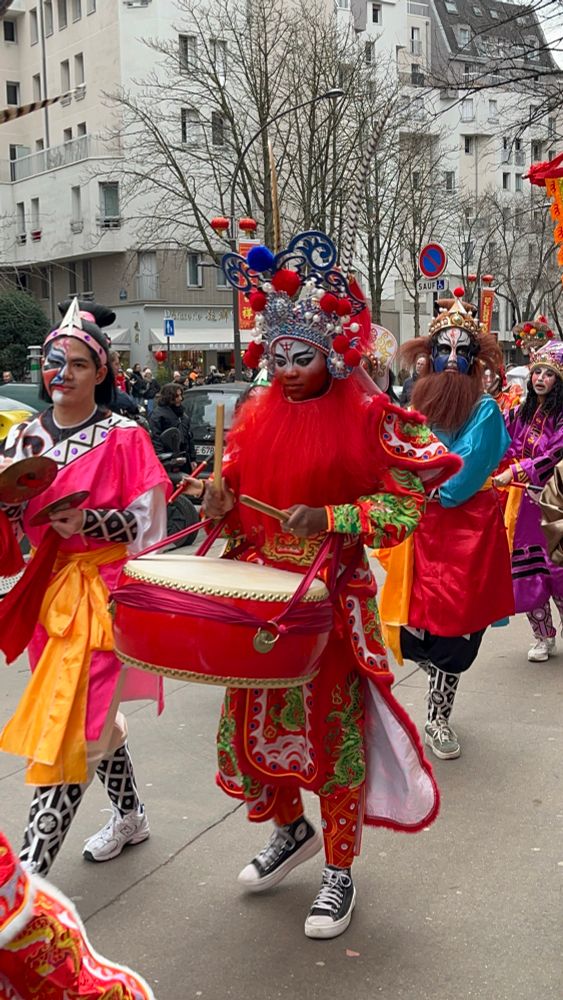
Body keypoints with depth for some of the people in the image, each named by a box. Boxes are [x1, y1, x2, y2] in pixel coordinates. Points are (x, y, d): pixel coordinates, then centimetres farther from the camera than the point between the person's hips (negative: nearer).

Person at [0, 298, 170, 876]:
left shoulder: (124, 438, -7)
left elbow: (148, 522, -9)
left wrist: (89, 521, -23)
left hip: (104, 589, -6)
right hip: (50, 585, 6)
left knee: (68, 723, -8)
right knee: (91, 713, 17)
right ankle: (129, 816, 38)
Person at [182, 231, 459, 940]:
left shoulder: (369, 417, -11)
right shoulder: (257, 415, 6)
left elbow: (406, 506, -11)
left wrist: (331, 520, -24)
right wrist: (220, 499, -7)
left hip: (333, 601, -5)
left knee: (335, 726, 5)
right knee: (253, 723, 13)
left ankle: (339, 871, 25)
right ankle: (290, 830, 41)